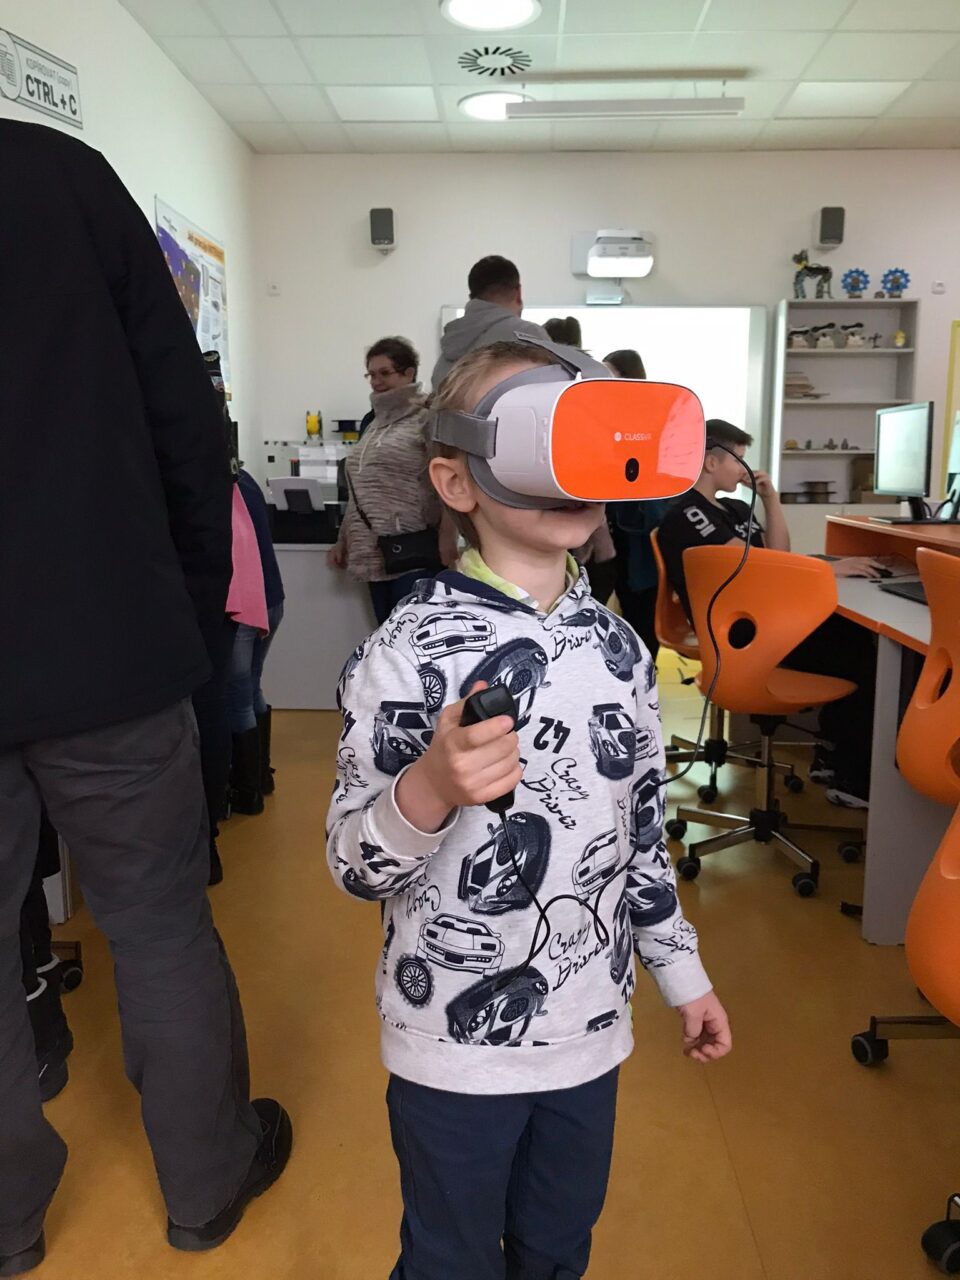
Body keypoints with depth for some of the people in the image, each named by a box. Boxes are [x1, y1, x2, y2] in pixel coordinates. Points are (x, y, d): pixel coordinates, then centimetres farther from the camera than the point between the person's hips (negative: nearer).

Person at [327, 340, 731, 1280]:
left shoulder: (615, 643, -2)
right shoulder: (407, 651, -20)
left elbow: (643, 830, 8)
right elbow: (352, 865, -16)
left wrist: (680, 972, 13)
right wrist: (429, 790, -35)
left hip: (589, 1030, 5)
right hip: (455, 1044, -4)